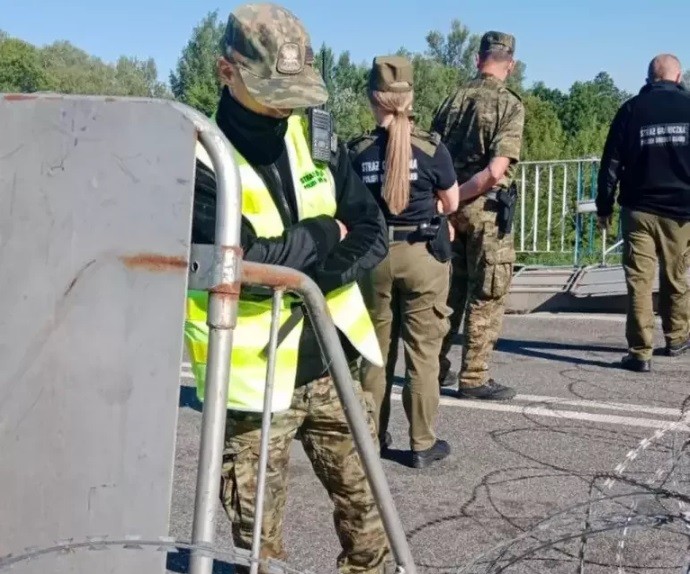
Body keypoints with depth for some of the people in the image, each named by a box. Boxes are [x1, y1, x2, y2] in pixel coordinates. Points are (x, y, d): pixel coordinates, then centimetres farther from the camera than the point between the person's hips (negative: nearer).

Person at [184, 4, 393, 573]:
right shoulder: (196, 154, -13)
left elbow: (373, 233, 1)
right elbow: (242, 260, -25)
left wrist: (306, 273, -15)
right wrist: (322, 234, -10)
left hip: (328, 361, 5)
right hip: (253, 374, -5)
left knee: (367, 506, 18)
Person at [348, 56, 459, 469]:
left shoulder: (358, 151, -4)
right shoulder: (432, 148, -9)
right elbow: (451, 204, 3)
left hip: (374, 255, 2)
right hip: (422, 254, -2)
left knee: (376, 349, 15)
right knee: (423, 351, 6)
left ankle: (373, 435, 26)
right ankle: (423, 443, 11)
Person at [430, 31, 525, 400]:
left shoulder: (453, 100, 7)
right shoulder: (509, 104, -9)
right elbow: (496, 171, -18)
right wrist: (454, 197, -10)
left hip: (451, 209, 6)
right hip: (485, 209, -6)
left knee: (450, 289, 17)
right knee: (486, 297, 3)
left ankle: (436, 368, 23)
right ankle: (473, 378, 6)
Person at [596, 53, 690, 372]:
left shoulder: (631, 109, 3)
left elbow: (611, 163, 1)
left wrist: (604, 207, 6)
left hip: (639, 209, -1)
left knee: (639, 280, -1)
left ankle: (641, 352, -3)